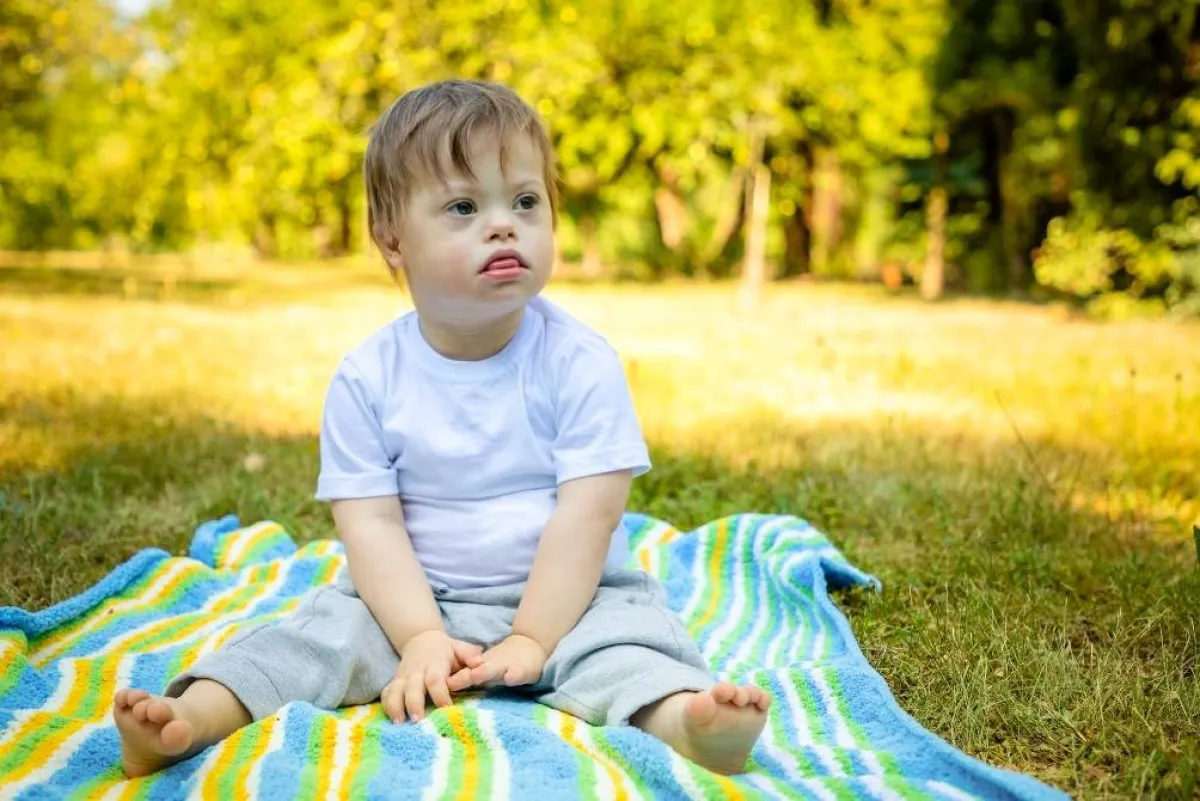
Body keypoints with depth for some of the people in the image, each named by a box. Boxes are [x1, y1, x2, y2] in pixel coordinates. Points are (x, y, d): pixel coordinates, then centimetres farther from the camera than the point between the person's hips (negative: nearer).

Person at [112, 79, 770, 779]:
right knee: (328, 628, -18)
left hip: (565, 596, -2)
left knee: (627, 633, -28)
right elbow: (370, 520, -8)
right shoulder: (368, 377, -6)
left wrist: (533, 639, -18)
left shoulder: (579, 360, -11)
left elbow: (589, 511, -14)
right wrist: (420, 637, -19)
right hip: (414, 599, 2)